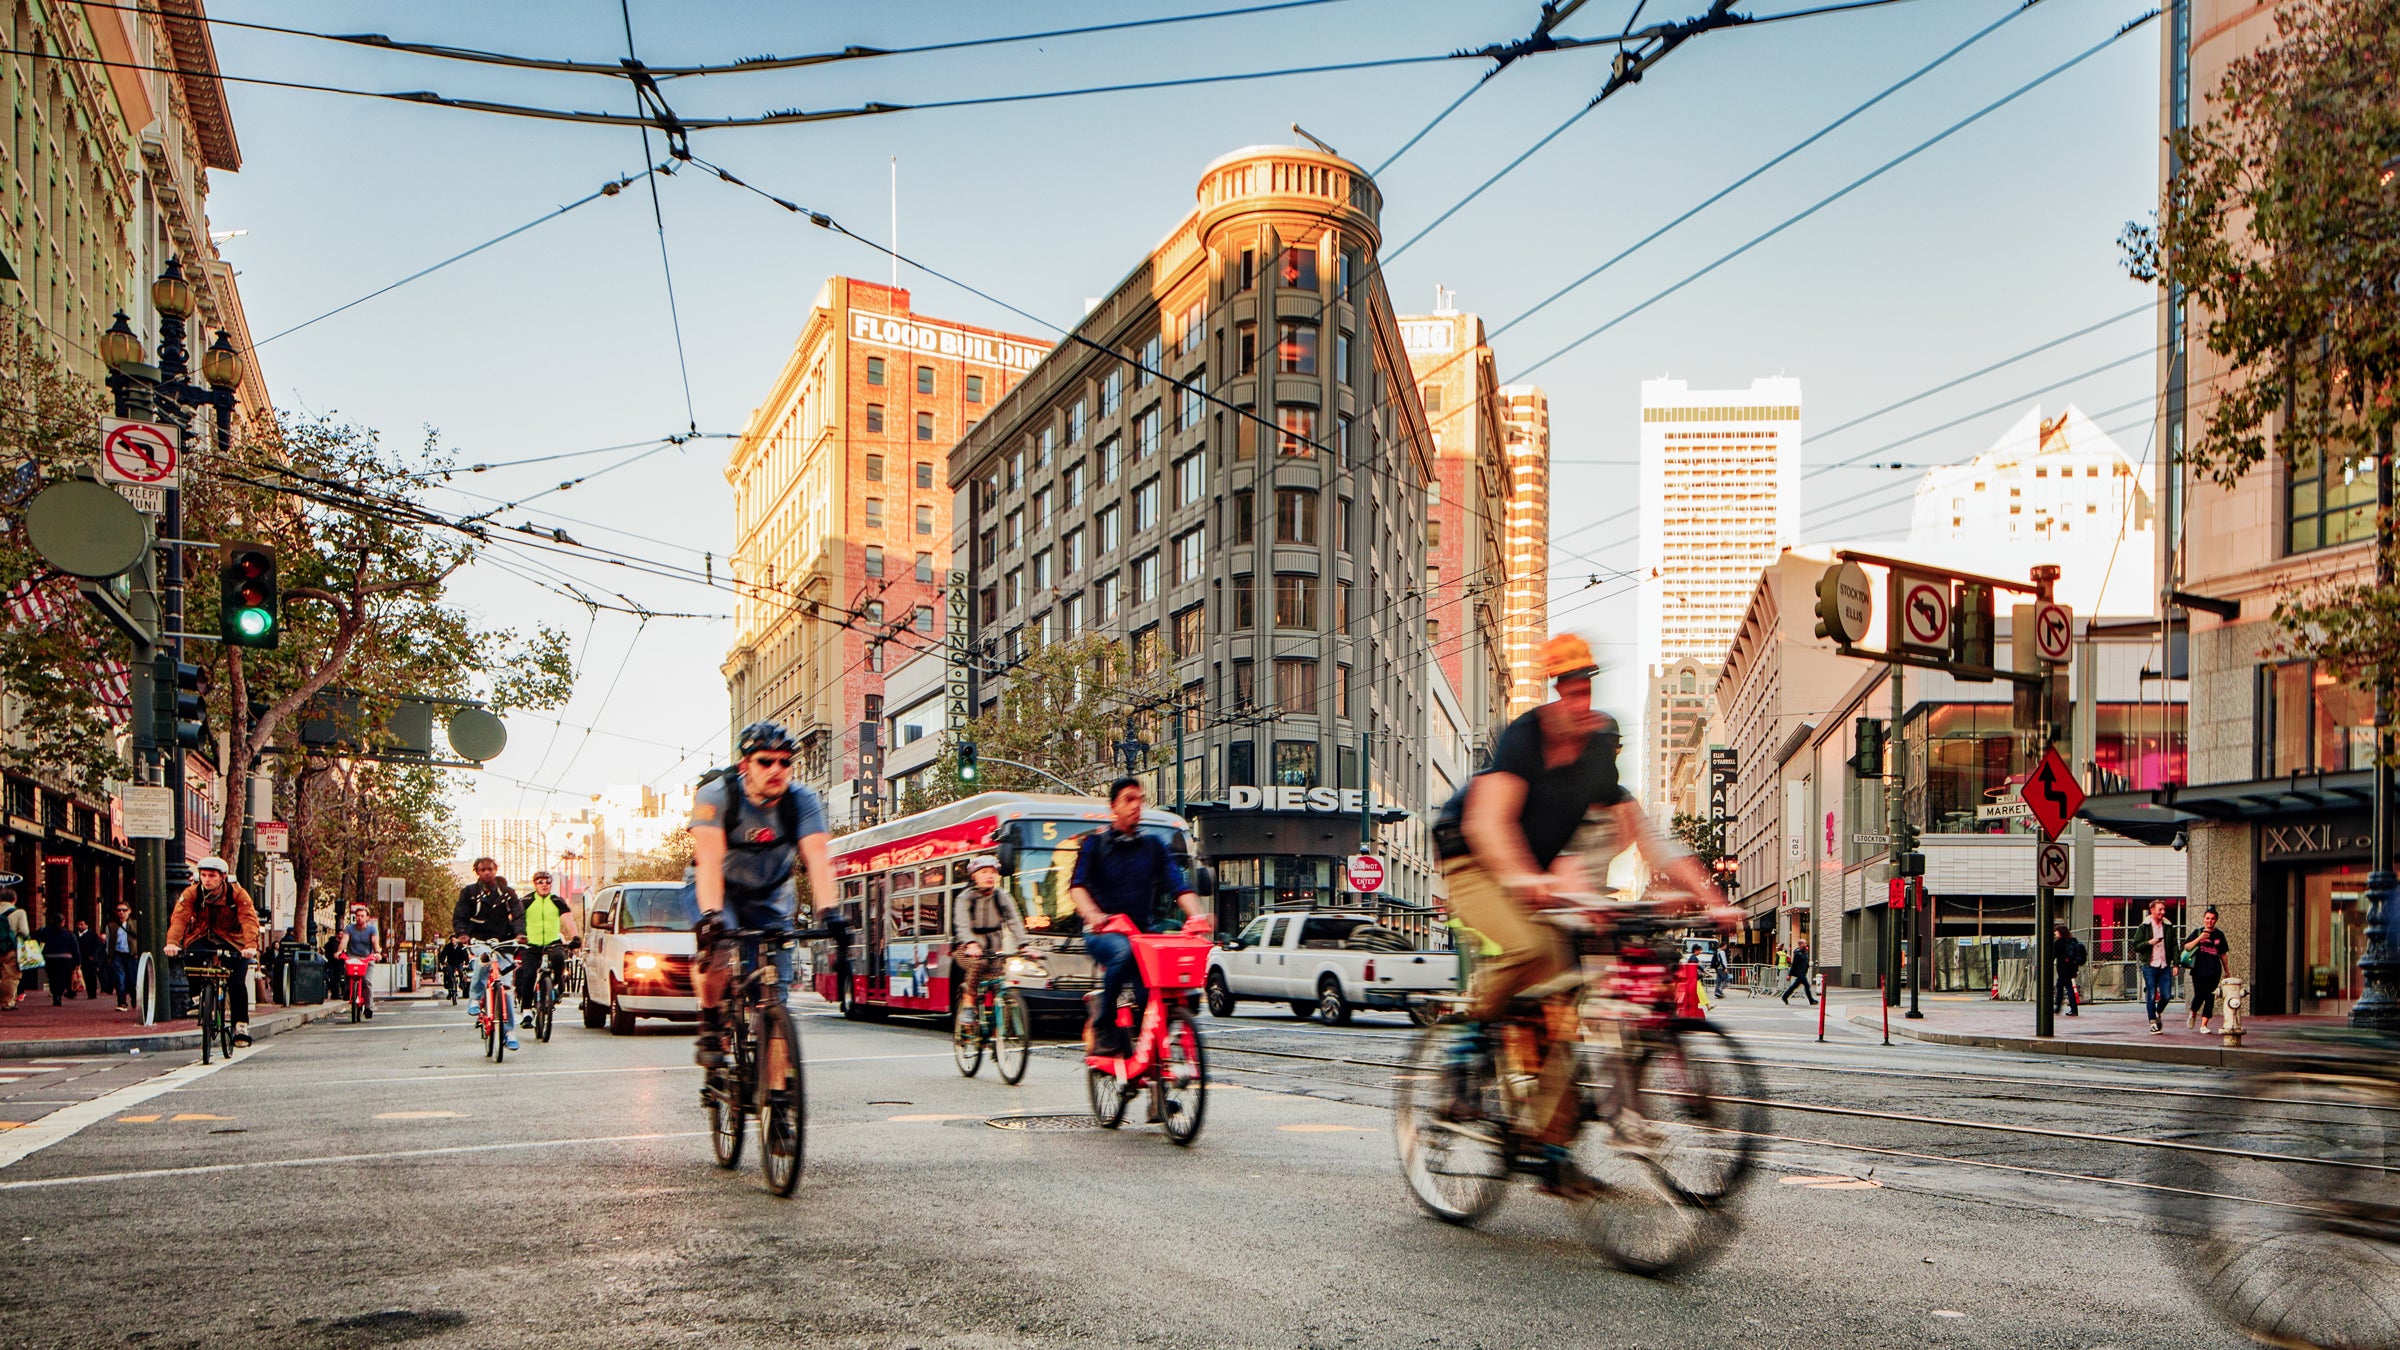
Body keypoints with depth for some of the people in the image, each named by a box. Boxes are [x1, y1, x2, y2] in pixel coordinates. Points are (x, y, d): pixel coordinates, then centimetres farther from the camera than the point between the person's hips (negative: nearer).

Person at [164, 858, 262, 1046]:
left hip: (232, 940, -2)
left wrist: (251, 946, -45)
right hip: (201, 937, 2)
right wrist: (172, 942, -43)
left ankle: (241, 1025, -6)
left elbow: (249, 920, -27)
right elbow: (179, 918, -24)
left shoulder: (237, 894, -16)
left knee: (236, 983, -18)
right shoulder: (191, 893, -12)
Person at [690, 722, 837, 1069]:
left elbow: (817, 859, -30)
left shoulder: (802, 801, -20)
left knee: (776, 986, -7)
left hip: (772, 896, 2)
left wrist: (829, 912, -45)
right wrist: (710, 914, -50)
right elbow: (709, 859, -36)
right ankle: (710, 1027, -4)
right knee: (717, 954, -31)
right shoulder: (716, 795, -26)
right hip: (722, 890, -2)